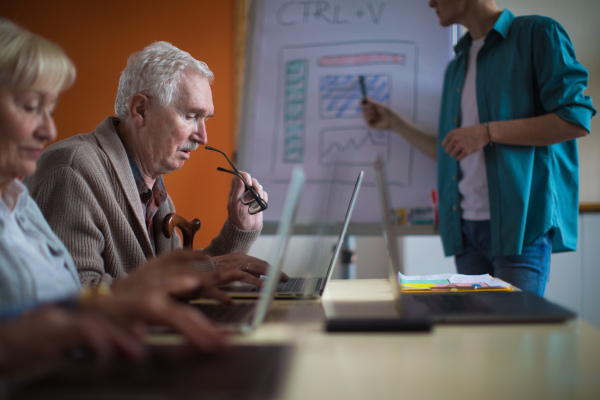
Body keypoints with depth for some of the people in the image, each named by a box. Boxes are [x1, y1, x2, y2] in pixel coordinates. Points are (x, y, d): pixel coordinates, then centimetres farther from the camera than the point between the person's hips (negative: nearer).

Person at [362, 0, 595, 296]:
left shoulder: (536, 33, -1)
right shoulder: (456, 67, 21)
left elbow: (577, 119, -11)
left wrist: (488, 132, -14)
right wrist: (394, 123, 23)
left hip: (521, 224, -7)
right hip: (467, 227, 7)